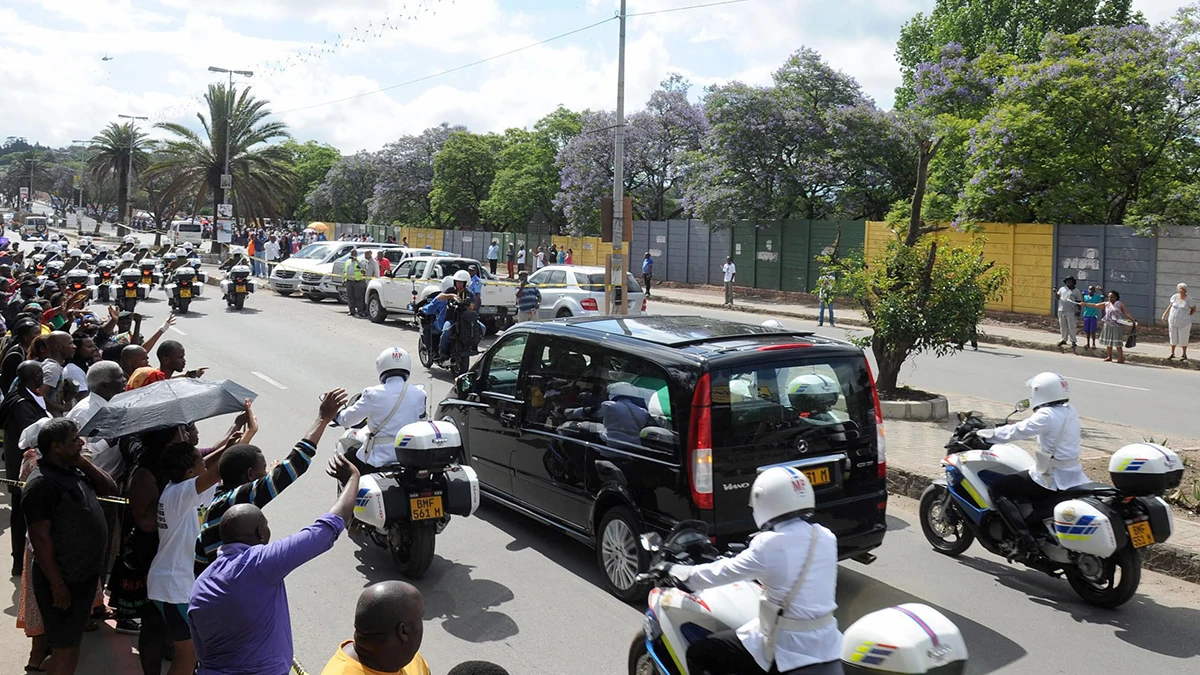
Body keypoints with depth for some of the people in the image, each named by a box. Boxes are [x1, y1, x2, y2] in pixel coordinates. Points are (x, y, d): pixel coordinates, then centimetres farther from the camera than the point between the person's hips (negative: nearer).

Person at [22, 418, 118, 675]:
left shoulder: (74, 471, 6)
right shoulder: (42, 483, -22)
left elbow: (110, 488, 14)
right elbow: (40, 539, -23)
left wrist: (85, 464, -1)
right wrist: (57, 584, -22)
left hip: (85, 574, 9)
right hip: (63, 580, -9)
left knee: (72, 642, 20)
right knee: (64, 647, 0)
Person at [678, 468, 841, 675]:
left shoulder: (770, 544, -16)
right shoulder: (826, 538, 1)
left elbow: (725, 572, -3)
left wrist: (683, 572, 12)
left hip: (787, 649, -7)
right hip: (826, 645, 7)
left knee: (699, 654, 5)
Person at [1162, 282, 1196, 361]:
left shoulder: (1189, 300, -8)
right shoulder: (1175, 297, 1)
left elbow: (1194, 309, 4)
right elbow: (1170, 306, 14)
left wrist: (1187, 316, -1)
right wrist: (1164, 314, 14)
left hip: (1184, 323, -3)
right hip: (1173, 322, 3)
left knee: (1183, 339, 4)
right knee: (1173, 338, 13)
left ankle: (1184, 355, 21)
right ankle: (1172, 354, 28)